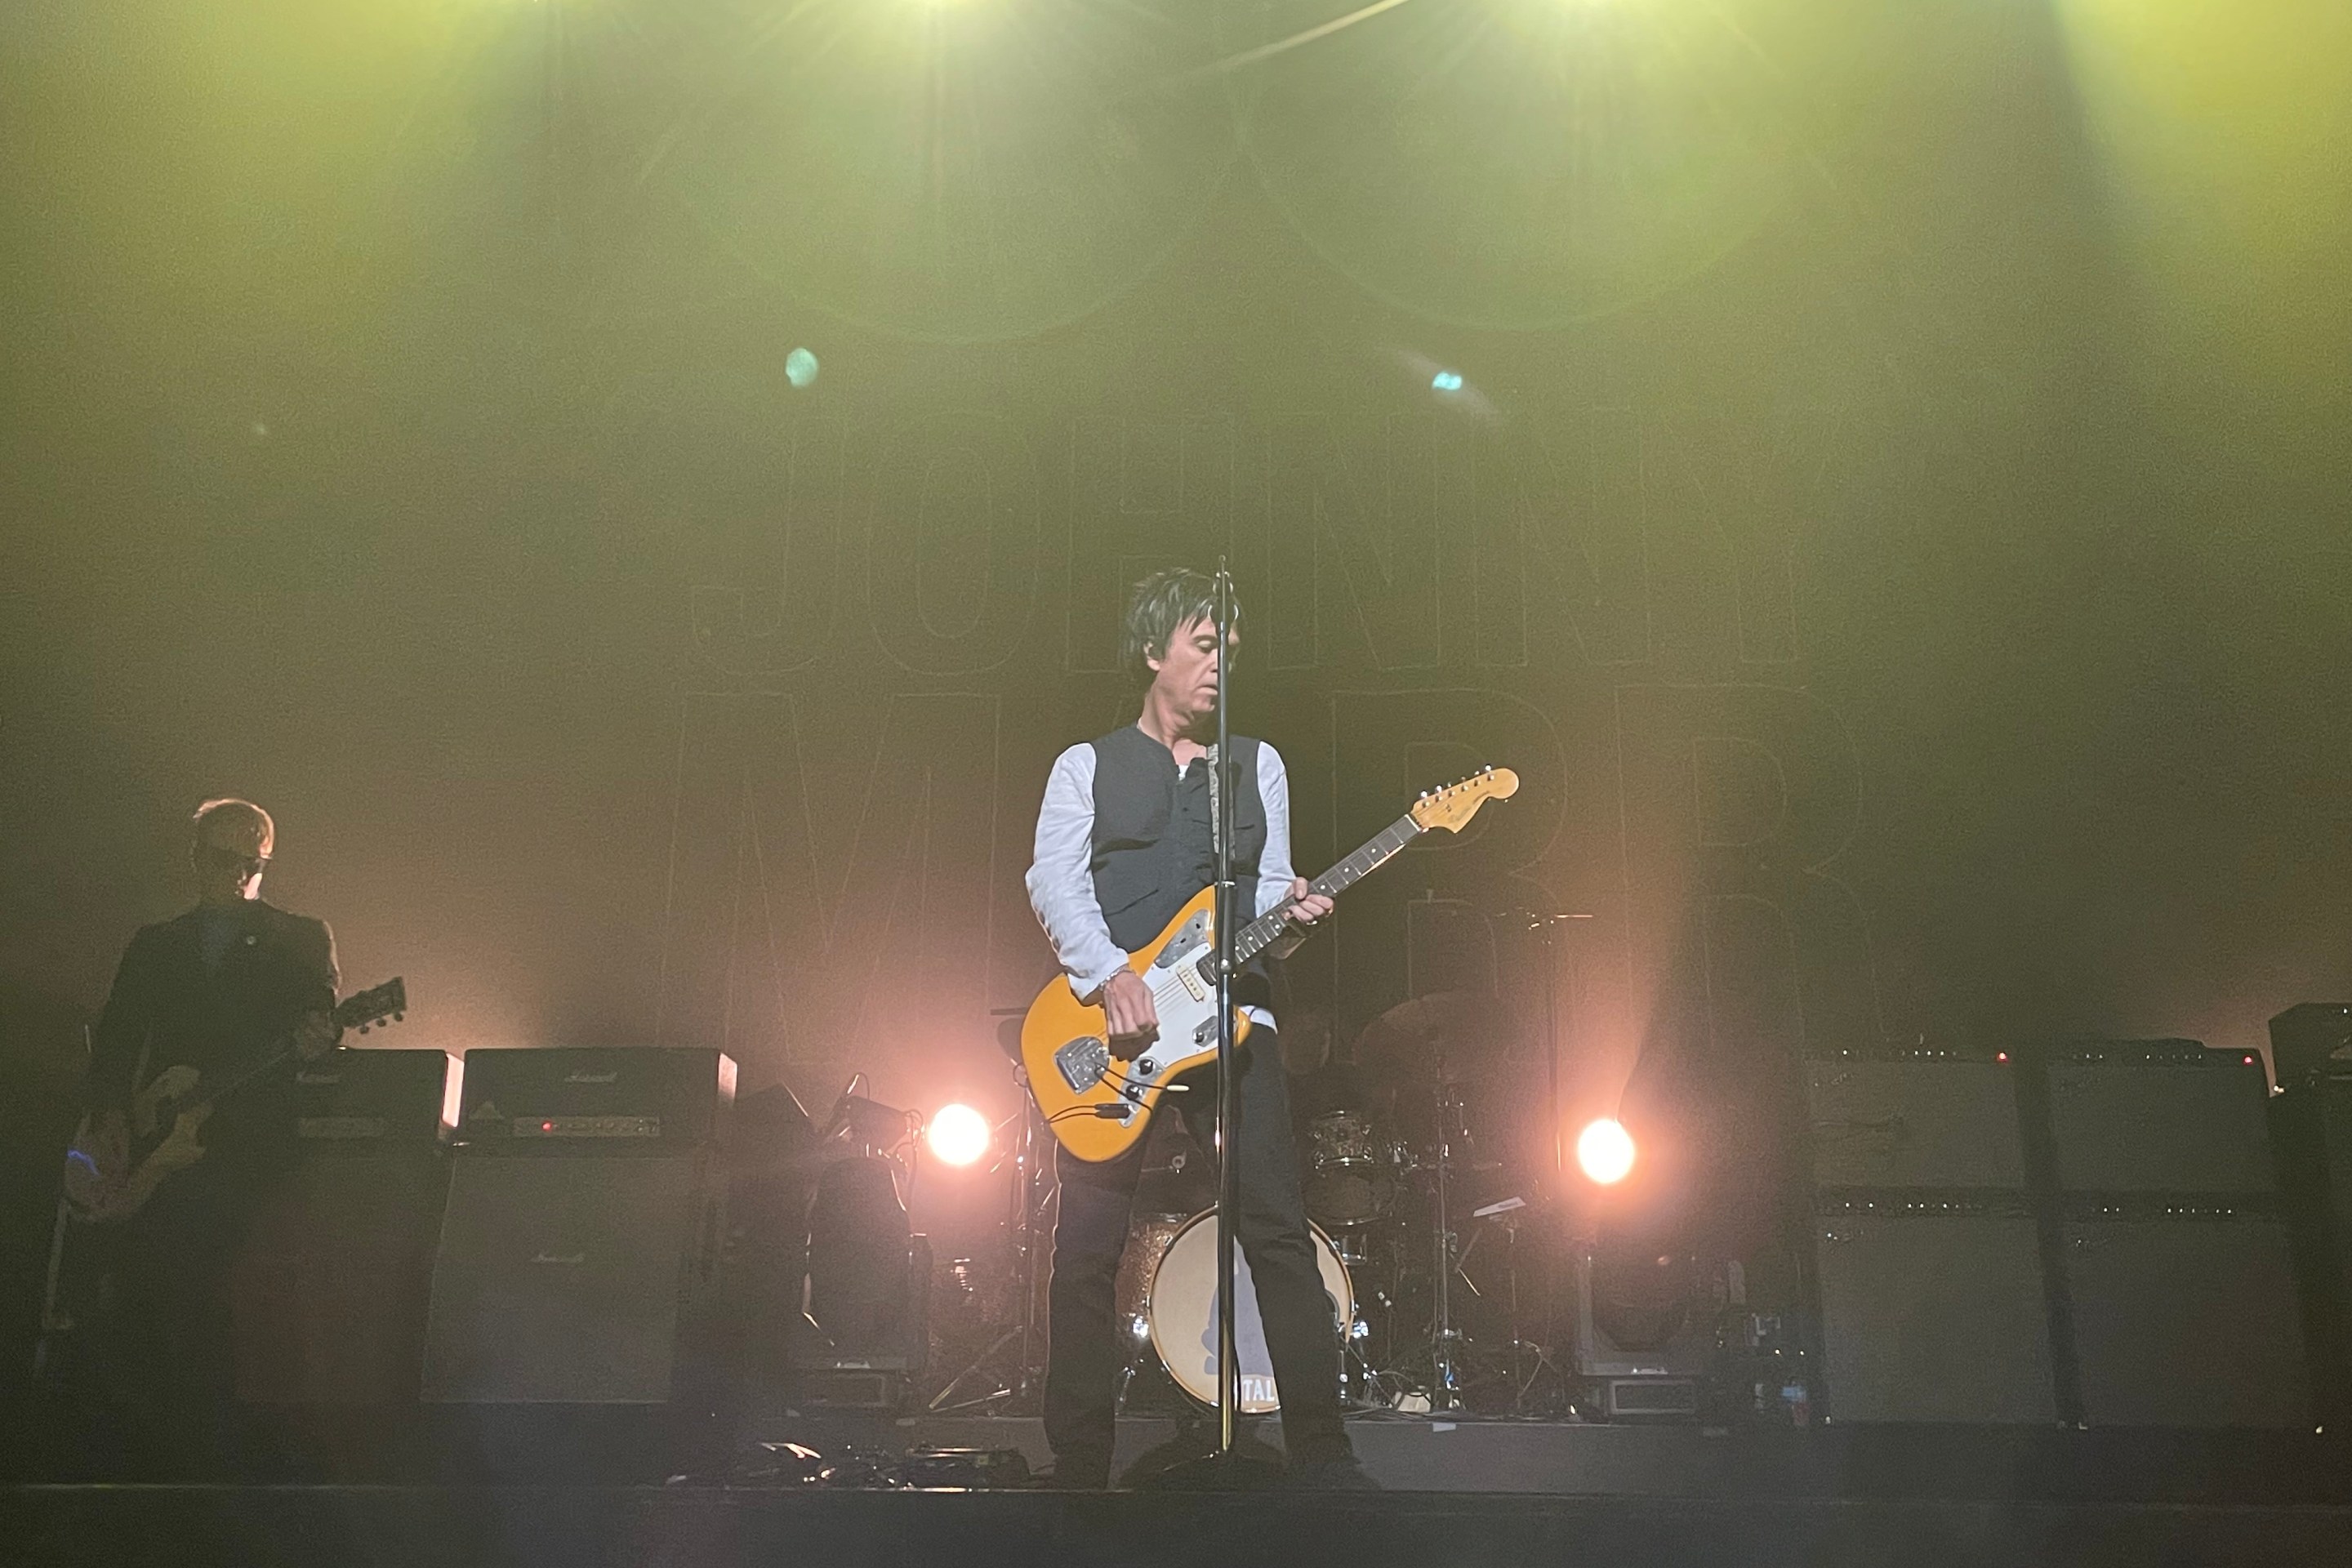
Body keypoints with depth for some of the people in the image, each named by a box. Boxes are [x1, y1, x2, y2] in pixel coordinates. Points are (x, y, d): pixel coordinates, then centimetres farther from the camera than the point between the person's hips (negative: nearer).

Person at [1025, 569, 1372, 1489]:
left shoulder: (1258, 765, 19)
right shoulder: (1087, 766, 13)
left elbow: (1267, 892, 14)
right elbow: (1053, 883, -1)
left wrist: (1289, 916, -11)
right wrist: (1111, 977, -17)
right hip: (1108, 1023, -1)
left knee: (1279, 1231, -5)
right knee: (1085, 1250, -3)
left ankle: (1323, 1461, 2)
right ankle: (1078, 1468, 7)